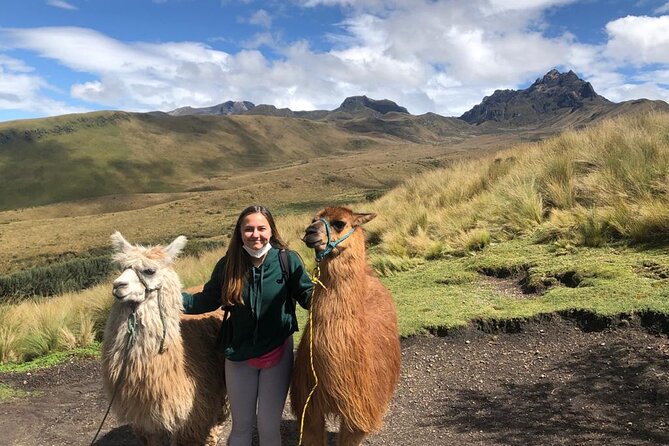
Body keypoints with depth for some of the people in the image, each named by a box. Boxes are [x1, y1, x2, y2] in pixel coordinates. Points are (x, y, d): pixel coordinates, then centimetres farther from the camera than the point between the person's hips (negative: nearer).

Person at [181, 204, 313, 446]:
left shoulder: (288, 260, -13)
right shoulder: (228, 265, -8)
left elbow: (309, 296, -7)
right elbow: (208, 300, 3)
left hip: (278, 352, -1)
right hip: (239, 354, 2)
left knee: (269, 426, 12)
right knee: (241, 425, 18)